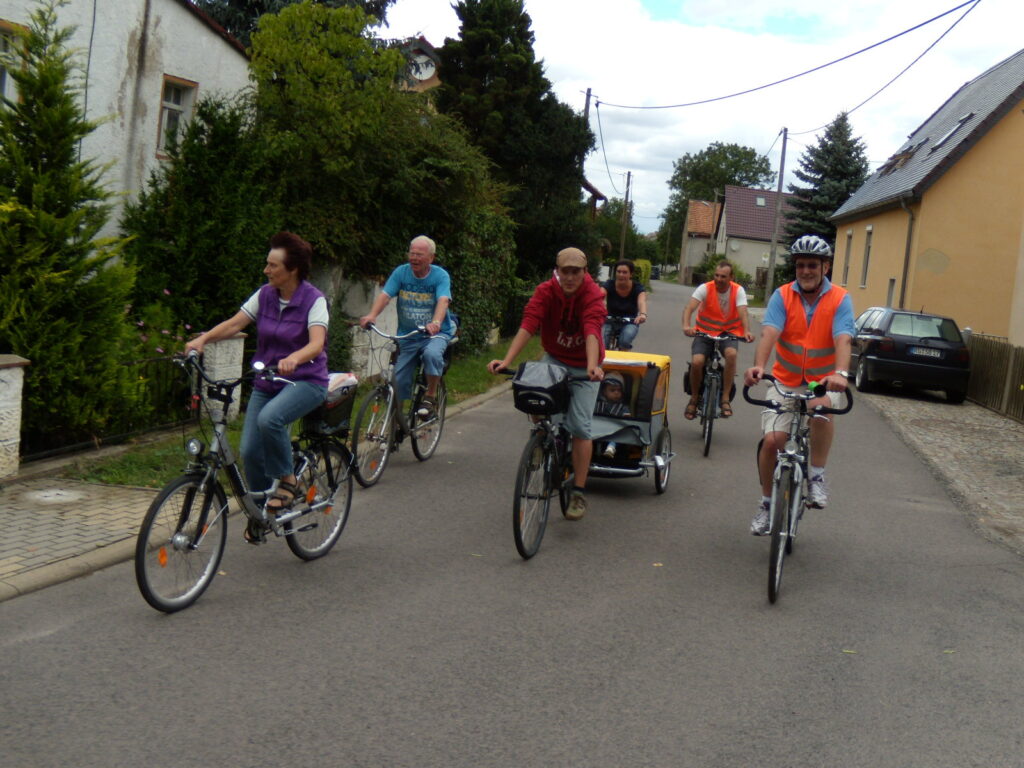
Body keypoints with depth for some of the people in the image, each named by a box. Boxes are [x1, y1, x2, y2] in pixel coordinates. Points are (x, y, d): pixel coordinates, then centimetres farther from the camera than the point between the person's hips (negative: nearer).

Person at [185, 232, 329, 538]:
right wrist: (203, 338, -21)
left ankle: (286, 480, -10)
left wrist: (293, 359, -47)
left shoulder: (313, 299, -13)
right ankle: (261, 511, 20)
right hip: (267, 382, 5)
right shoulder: (265, 295, 3)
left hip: (305, 380, -5)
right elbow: (234, 323, -3)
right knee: (250, 450, -4)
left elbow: (316, 343, -27)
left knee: (269, 419, -34)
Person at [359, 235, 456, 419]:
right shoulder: (401, 272, -2)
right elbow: (385, 295, -15)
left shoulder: (440, 276, -9)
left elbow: (443, 301, -27)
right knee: (399, 380, 0)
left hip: (437, 333, -3)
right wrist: (372, 315, -35)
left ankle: (431, 397, -13)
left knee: (432, 354, -35)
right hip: (407, 336, 3)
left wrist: (436, 323, -48)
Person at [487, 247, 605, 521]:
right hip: (554, 359, 3)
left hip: (583, 367, -3)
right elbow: (528, 325, -29)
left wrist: (593, 366, -55)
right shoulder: (545, 291, -17)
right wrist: (507, 361, -42)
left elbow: (592, 331, -38)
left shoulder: (593, 295, -23)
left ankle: (578, 494, -1)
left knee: (580, 426, -10)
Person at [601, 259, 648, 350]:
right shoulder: (609, 285, -13)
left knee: (625, 340, -31)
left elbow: (642, 301, -35)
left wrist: (643, 314, -58)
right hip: (611, 321, 1)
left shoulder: (637, 288, -14)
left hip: (630, 322, 0)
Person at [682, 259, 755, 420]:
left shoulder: (738, 291, -7)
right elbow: (689, 308, -23)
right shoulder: (705, 288, -11)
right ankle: (694, 398, 4)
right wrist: (686, 326, -43)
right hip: (705, 332, 0)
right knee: (696, 362, -24)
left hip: (729, 333, 0)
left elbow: (743, 313, -21)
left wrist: (746, 331, -42)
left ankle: (725, 399, -21)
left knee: (731, 353, -33)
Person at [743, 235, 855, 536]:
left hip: (823, 381, -1)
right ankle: (767, 503, 14)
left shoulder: (840, 299, -8)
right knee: (771, 440, -9)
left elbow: (843, 340, -22)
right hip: (786, 381, 2)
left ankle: (817, 477, -16)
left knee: (822, 407, -36)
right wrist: (758, 366, -40)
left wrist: (840, 373, -42)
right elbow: (769, 333, -20)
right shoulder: (783, 296, -5)